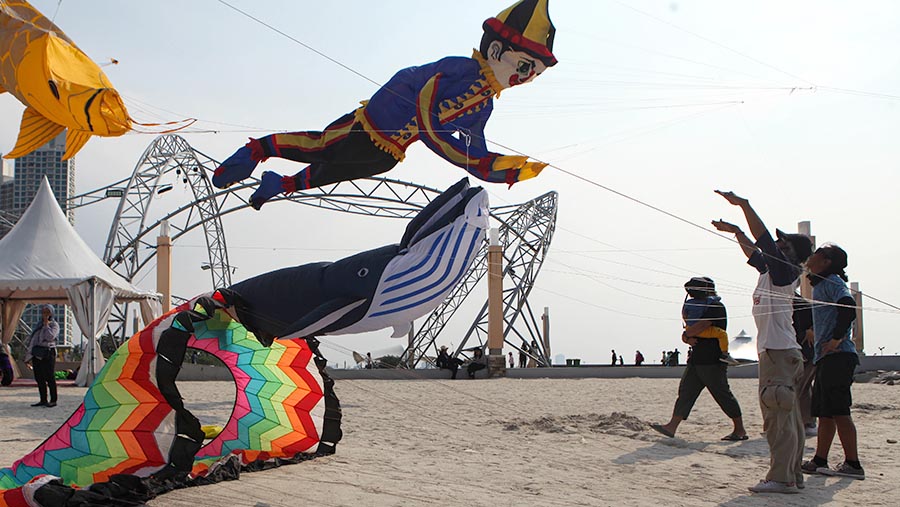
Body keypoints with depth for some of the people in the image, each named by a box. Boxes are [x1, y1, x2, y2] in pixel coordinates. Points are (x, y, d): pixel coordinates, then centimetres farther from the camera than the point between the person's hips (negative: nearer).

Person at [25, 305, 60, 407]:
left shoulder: (54, 325, 0)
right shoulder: (38, 325, 20)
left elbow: (50, 337, -18)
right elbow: (32, 339, 19)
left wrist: (46, 324, -12)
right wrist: (29, 355, 14)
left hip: (48, 354, -7)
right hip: (37, 354, 7)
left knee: (50, 378, -6)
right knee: (39, 378, 6)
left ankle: (53, 400, -2)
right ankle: (43, 400, 12)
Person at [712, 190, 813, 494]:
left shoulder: (784, 271, -9)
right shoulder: (773, 271, 16)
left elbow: (763, 239, -14)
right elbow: (754, 252, 29)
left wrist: (743, 205, -11)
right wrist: (735, 231, 30)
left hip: (779, 352, -10)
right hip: (783, 352, 10)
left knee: (778, 415, -11)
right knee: (788, 417, 11)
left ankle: (781, 477, -12)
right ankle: (793, 475, 15)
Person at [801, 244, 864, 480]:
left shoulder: (832, 282, -9)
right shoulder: (821, 285, 21)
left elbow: (848, 306, -25)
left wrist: (837, 338, -23)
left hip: (836, 356, -10)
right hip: (826, 358, 10)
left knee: (839, 412, -9)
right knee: (824, 412, 12)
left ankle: (853, 464, -6)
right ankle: (819, 461, 18)